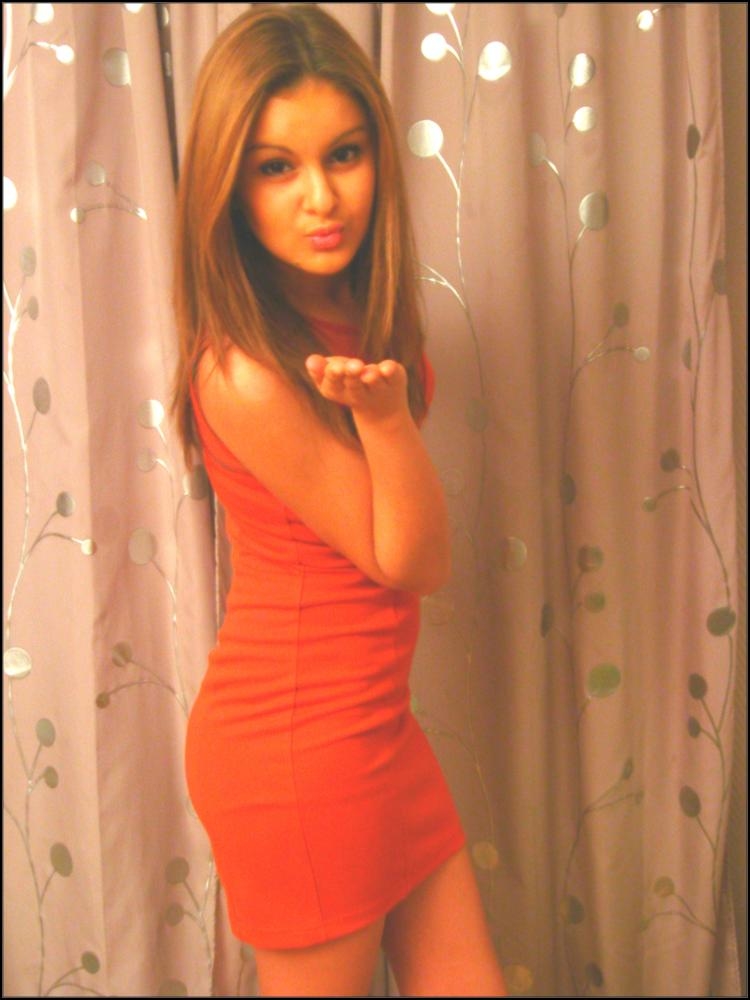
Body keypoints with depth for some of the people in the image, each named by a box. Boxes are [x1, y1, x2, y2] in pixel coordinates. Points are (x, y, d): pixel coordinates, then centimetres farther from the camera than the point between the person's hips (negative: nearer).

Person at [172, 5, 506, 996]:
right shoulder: (246, 374, -27)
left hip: (372, 722, 8)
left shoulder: (357, 309, -1)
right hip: (296, 746, -8)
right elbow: (414, 562, -19)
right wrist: (384, 411, -32)